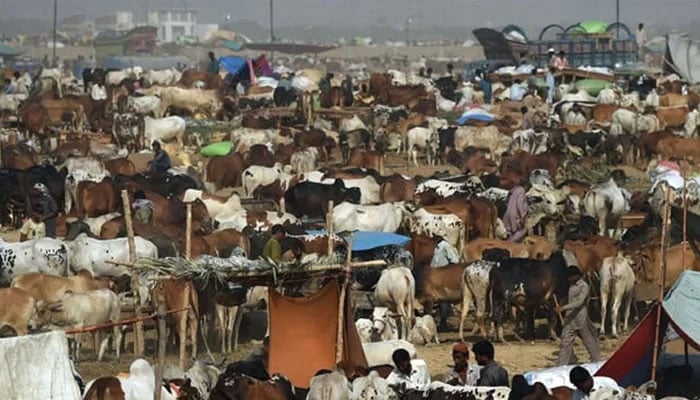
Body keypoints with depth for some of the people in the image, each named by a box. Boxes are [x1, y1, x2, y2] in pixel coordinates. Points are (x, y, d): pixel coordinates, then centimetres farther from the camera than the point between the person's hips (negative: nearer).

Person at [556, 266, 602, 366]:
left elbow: (579, 302, -24)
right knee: (565, 342, 3)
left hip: (581, 319, -7)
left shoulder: (584, 287, -13)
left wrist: (563, 308, -33)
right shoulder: (571, 286, 11)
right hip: (569, 319, 7)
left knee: (589, 341, 5)